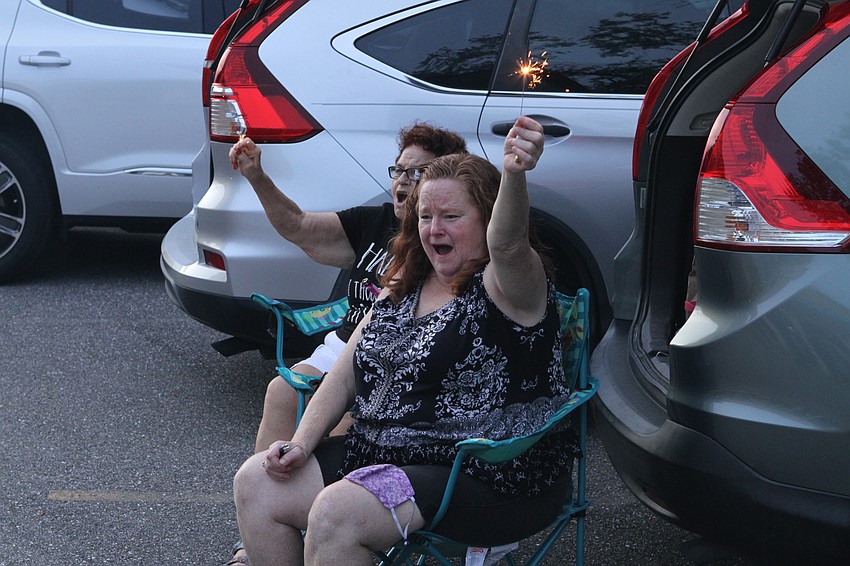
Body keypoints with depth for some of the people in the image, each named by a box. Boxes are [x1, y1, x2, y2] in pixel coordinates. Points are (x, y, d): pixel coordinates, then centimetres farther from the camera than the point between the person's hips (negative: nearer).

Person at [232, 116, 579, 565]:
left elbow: (507, 244, -36)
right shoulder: (404, 288, 13)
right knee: (255, 483, -3)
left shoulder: (505, 286, -11)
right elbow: (346, 375, 14)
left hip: (489, 479, -8)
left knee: (336, 512, -29)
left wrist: (514, 174, -56)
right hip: (382, 456, 8)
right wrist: (302, 444, 1)